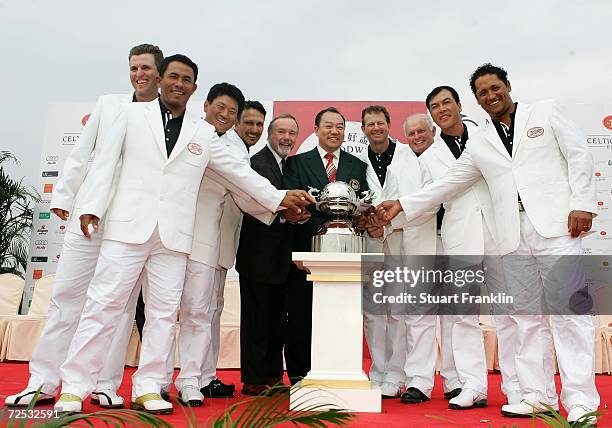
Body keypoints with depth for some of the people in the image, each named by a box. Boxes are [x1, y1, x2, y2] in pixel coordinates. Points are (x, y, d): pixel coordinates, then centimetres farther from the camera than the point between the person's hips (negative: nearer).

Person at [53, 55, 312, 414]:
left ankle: (148, 389, 13)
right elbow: (106, 162, 8)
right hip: (129, 225, -2)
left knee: (164, 312, 3)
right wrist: (93, 207, -1)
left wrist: (279, 197, 12)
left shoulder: (203, 132, 12)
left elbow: (239, 171, 15)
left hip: (174, 234, 2)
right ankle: (75, 387, 9)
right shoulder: (133, 114, 10)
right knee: (104, 304, -1)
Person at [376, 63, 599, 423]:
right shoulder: (480, 144, 18)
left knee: (569, 310, -6)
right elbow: (447, 184, 18)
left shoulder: (545, 112, 12)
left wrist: (582, 204, -6)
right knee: (527, 316, 3)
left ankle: (580, 399, 0)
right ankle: (537, 395, 11)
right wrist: (402, 205, 14)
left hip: (556, 225, -3)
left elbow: (579, 154, 6)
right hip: (514, 236, 3)